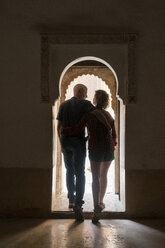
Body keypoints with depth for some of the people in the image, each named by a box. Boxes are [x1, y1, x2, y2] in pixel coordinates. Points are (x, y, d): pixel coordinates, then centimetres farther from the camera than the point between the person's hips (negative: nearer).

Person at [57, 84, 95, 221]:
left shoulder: (63, 105, 10)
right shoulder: (86, 104, -2)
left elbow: (59, 126, 9)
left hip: (65, 140, 4)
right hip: (78, 141, -4)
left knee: (70, 170, 19)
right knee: (80, 173, -3)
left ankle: (71, 199, 21)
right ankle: (78, 204, -13)